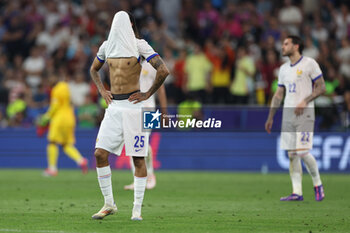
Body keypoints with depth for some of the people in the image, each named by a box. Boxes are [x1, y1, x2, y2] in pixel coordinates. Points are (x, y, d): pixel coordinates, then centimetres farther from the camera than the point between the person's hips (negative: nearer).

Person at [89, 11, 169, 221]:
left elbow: (163, 70, -13)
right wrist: (102, 90, 15)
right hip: (114, 107, 5)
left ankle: (137, 209, 2)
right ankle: (109, 204, 8)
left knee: (138, 158, -3)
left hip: (133, 106, -5)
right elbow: (94, 70, 29)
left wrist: (148, 95, -10)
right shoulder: (107, 46, 11)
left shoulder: (139, 46, -6)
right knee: (100, 154, -3)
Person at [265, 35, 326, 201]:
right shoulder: (284, 69, 16)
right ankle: (297, 192, 2)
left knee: (302, 152, -13)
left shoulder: (309, 64, -3)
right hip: (288, 114, 7)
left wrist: (305, 101, -18)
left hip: (304, 113, -6)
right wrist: (270, 118, 15)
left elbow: (321, 87, -5)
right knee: (291, 154, 1)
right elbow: (278, 95, 20)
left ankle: (317, 184, 7)